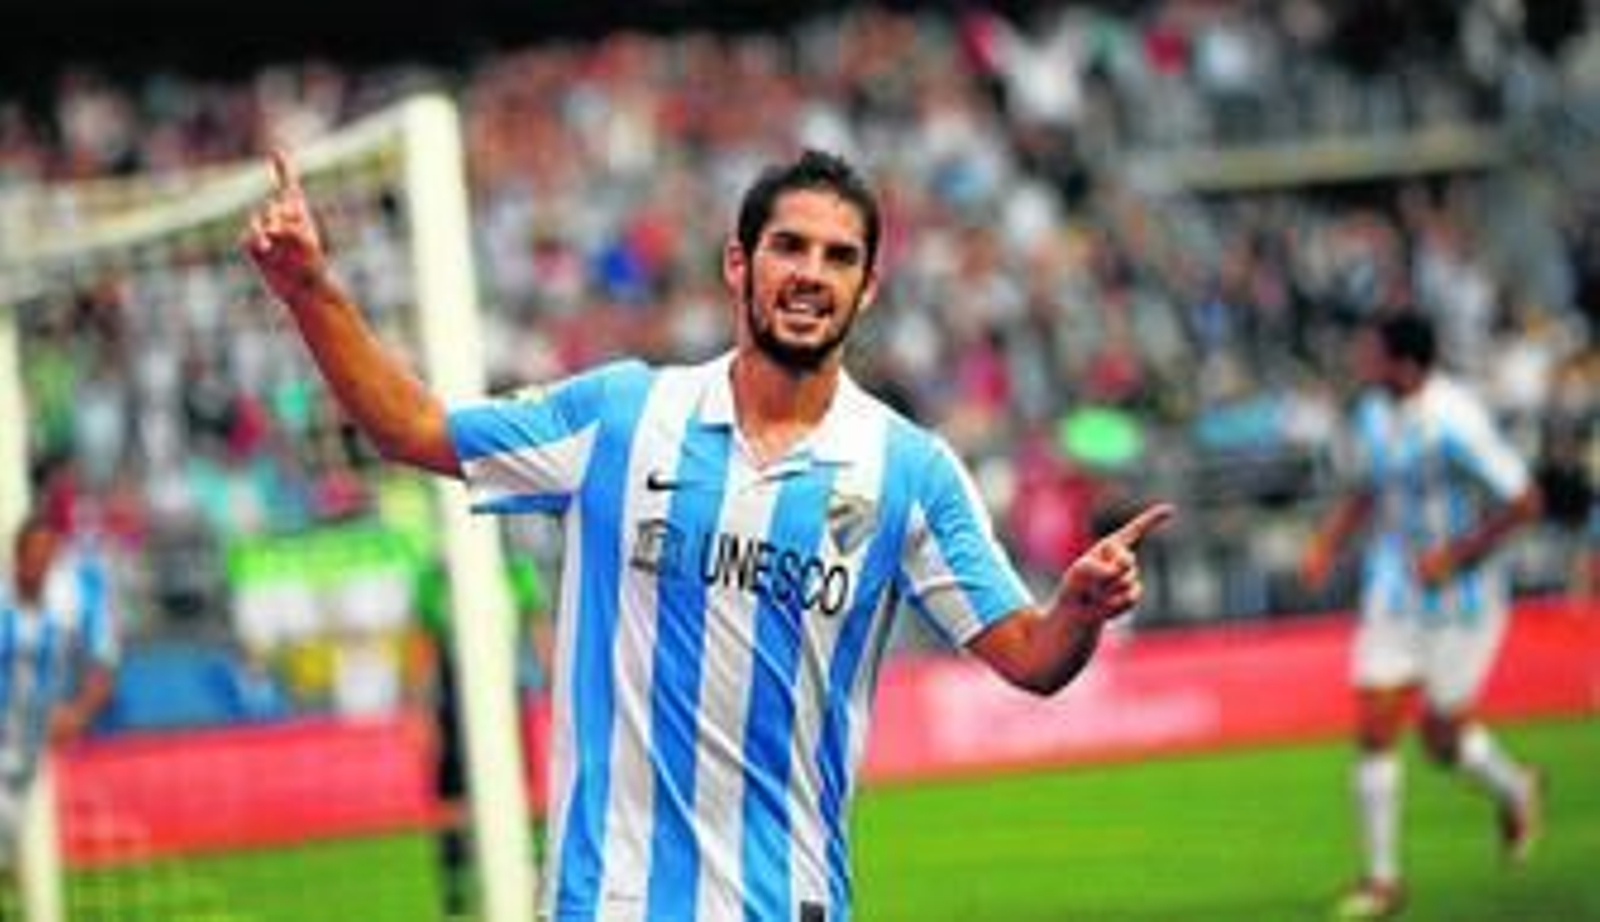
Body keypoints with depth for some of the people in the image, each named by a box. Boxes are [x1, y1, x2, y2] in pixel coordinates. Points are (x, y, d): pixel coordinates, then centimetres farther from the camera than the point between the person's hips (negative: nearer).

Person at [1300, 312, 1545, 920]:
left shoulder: (1454, 424, -23)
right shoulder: (1373, 413, 1)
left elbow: (1524, 502, -19)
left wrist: (1456, 555, -21)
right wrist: (1328, 543, 2)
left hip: (1461, 601, -6)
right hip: (1393, 593, 6)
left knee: (1442, 738, 3)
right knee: (1373, 732, -2)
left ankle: (1514, 790, 37)